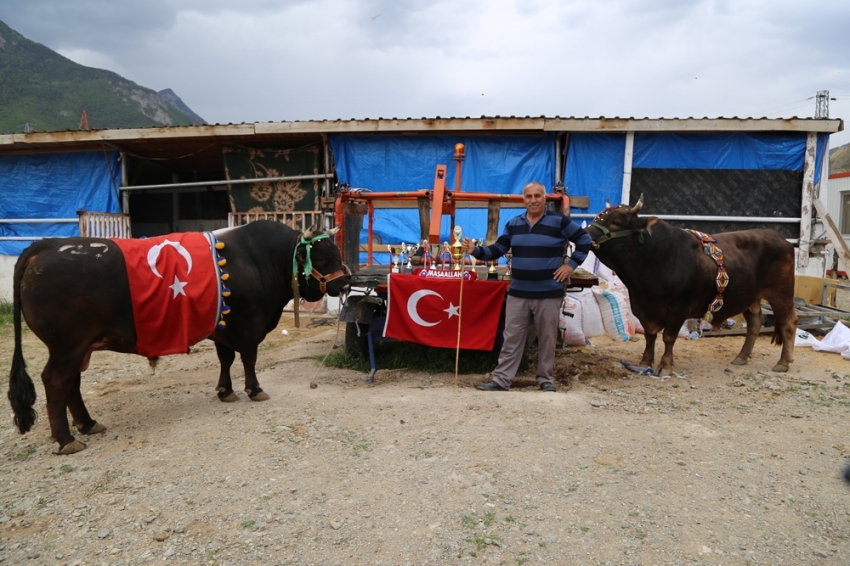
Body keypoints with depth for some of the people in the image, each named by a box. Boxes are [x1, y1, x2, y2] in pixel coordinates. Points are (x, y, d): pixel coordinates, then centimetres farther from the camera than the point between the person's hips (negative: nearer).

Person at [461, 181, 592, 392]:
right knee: (511, 338, 6)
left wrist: (571, 264, -4)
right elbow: (497, 250, 7)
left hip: (549, 294, -3)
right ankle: (501, 380, 11)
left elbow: (584, 239, 3)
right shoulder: (513, 224, 7)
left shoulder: (559, 221, -4)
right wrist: (476, 250, -9)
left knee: (547, 339, 8)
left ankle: (546, 380, 21)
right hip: (518, 293, 3)